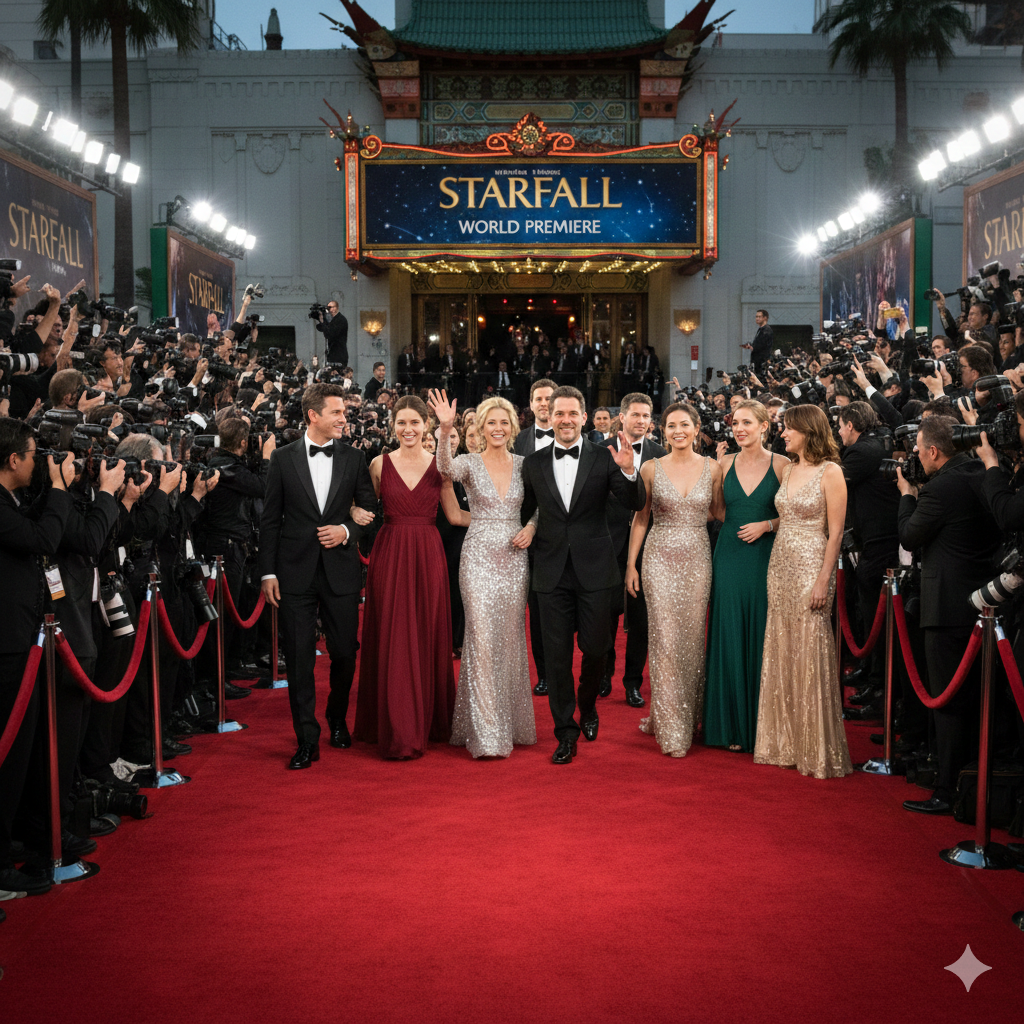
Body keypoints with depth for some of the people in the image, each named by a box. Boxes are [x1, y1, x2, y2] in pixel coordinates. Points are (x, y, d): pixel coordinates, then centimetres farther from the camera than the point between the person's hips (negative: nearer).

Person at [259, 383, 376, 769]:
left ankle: (337, 720, 33)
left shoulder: (353, 459, 5)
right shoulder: (283, 459, 2)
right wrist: (268, 572, -2)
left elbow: (371, 511, 11)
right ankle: (307, 741, 9)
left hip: (340, 571, 1)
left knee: (345, 654, 7)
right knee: (299, 659, 0)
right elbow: (270, 520, 3)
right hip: (296, 573, -1)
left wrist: (347, 530, -9)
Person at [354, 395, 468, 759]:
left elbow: (455, 515, 9)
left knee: (429, 637, 6)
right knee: (392, 640, 1)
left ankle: (430, 721, 21)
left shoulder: (439, 465, 4)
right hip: (389, 554, -1)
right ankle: (398, 731, 8)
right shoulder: (380, 464, 2)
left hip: (428, 556, 1)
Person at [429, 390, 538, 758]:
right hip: (479, 557, -3)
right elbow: (445, 469, -26)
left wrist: (532, 528, -5)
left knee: (511, 637, 9)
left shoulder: (523, 465, 8)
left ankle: (511, 723, 23)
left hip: (514, 558, 3)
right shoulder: (470, 464, -3)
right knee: (482, 638, -6)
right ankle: (486, 732, 0)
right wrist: (445, 432, -42)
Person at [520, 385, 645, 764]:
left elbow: (635, 504, -10)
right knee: (557, 655, 4)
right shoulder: (534, 463, 4)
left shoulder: (604, 458, -2)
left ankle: (588, 708, 35)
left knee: (595, 650, 7)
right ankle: (566, 732, 16)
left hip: (594, 571, -1)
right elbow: (525, 514, 13)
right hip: (552, 573, 1)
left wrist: (629, 471, -26)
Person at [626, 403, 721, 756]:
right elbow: (640, 517, 6)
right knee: (666, 639, -5)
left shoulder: (711, 468, 3)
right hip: (660, 558, -1)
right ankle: (671, 728, 2)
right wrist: (631, 564, 4)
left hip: (697, 558, 1)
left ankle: (688, 713, 23)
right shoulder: (651, 469, 1)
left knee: (692, 639, 5)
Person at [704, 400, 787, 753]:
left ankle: (761, 724, 14)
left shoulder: (781, 465, -1)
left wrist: (766, 525, -12)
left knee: (761, 637, 2)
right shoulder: (725, 463, 7)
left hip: (766, 558, -2)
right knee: (729, 637, 3)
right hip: (729, 559, 2)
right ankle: (733, 725, 14)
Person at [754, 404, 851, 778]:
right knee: (781, 652, 10)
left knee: (810, 654, -3)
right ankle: (785, 743, 20)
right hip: (780, 565, 7)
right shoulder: (788, 470, 12)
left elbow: (835, 532, -11)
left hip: (811, 567, -7)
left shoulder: (830, 472, -8)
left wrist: (824, 580, -16)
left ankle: (816, 750, 8)